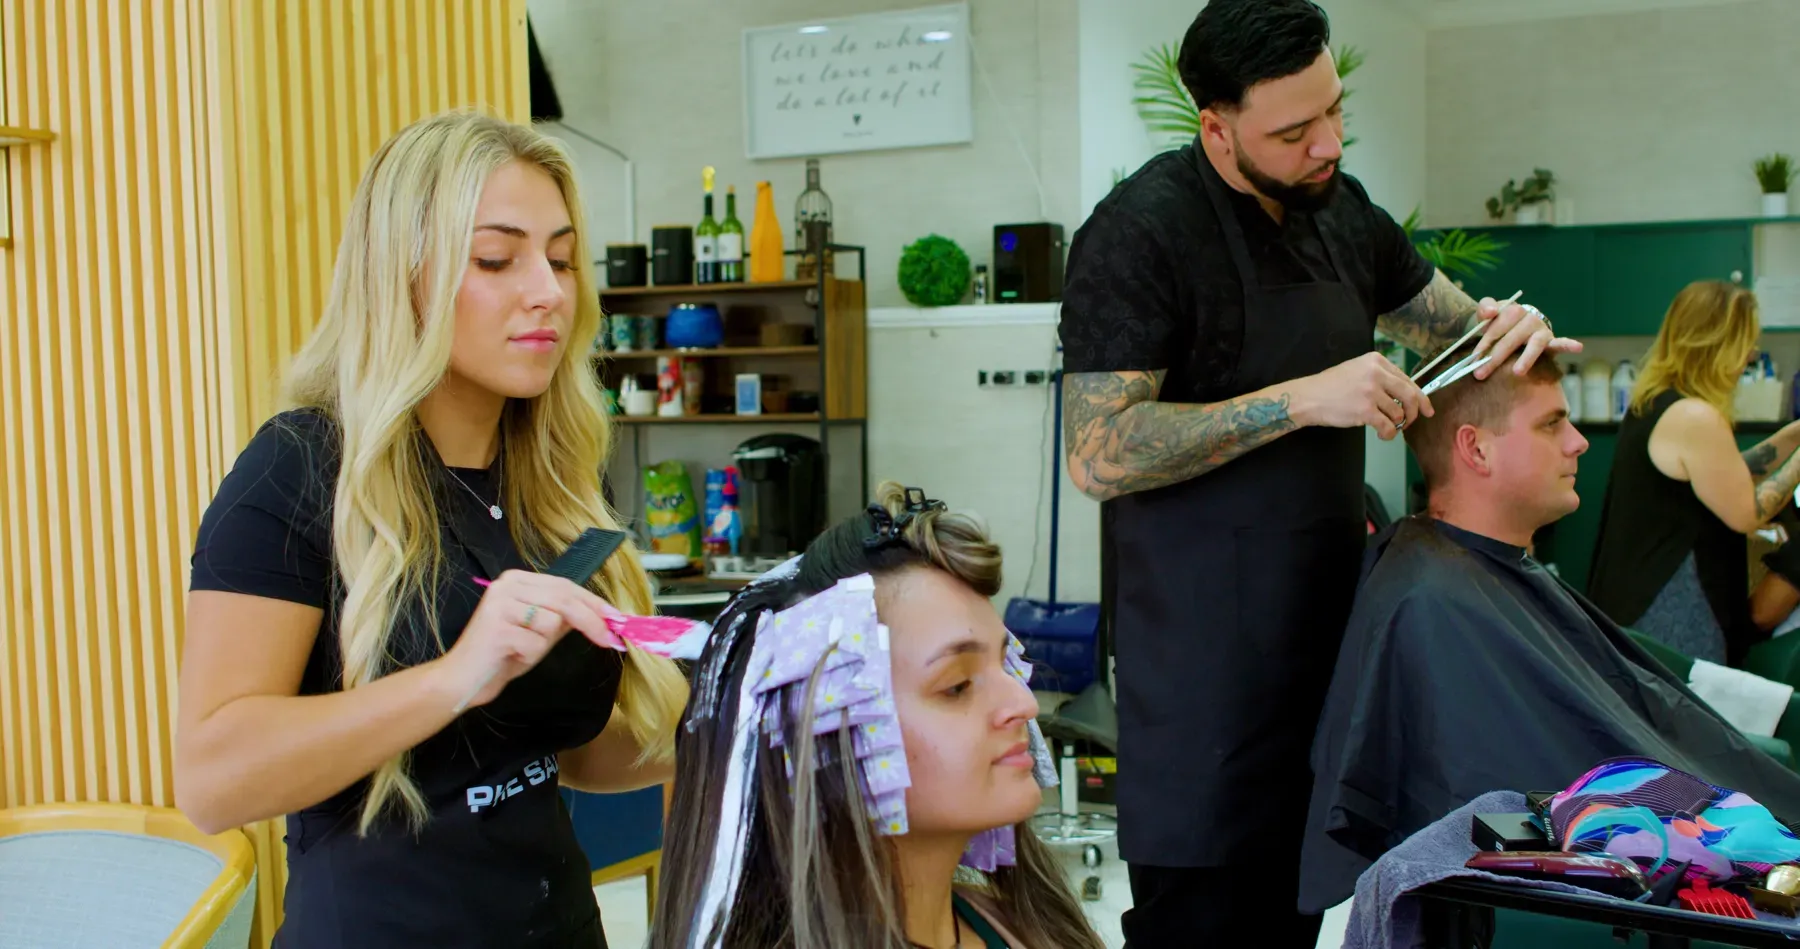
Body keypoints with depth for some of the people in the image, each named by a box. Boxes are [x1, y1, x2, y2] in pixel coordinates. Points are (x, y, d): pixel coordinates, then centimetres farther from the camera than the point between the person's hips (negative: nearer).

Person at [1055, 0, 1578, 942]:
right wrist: (1302, 401, -24)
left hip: (1322, 611, 7)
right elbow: (1099, 456, -21)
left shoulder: (1340, 207, 10)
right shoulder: (1140, 230, -15)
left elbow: (1452, 319, 22)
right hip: (1202, 642, -7)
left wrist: (1509, 324, -2)